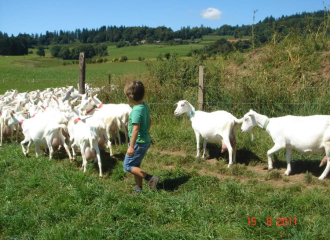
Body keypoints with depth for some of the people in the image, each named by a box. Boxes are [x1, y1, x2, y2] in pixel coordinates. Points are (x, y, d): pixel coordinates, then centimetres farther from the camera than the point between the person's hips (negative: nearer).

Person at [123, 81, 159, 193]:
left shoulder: (136, 110, -23)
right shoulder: (144, 106, 5)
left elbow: (136, 129, -26)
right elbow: (149, 120, 19)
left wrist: (131, 146, -24)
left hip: (138, 143, -9)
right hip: (145, 140, 9)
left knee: (128, 166, 0)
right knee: (135, 166, 19)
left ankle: (150, 178, -4)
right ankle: (138, 188, 26)